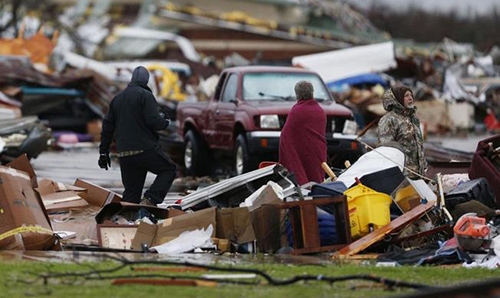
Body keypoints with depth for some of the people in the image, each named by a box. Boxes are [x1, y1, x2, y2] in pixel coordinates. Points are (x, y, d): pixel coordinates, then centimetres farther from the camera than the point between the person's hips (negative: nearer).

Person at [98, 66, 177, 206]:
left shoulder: (117, 98, 16)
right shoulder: (145, 95, -6)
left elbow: (107, 126, 17)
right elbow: (154, 121, -15)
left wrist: (103, 152, 21)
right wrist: (165, 122, 8)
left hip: (124, 154, 6)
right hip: (145, 149, -6)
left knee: (131, 192, 10)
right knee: (169, 169, 11)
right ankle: (150, 199, -8)